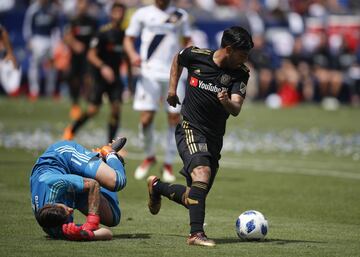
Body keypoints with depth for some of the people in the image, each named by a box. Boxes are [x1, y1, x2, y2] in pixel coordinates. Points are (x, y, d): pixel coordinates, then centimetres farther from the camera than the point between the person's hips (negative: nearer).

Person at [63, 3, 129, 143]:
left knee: (116, 108, -8)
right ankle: (71, 130, 21)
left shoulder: (123, 34, 5)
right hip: (101, 77, -5)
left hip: (115, 77, 5)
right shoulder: (103, 32, -11)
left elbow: (126, 56, 18)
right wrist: (103, 67, -28)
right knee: (93, 110, -4)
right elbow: (91, 55, -13)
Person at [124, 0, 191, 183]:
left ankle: (168, 164, 12)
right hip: (150, 73, -2)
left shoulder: (180, 16, 11)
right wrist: (133, 54, -12)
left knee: (174, 118, -1)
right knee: (146, 118, -9)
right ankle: (149, 156, 17)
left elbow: (187, 41, 19)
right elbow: (129, 39, 9)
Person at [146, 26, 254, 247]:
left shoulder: (241, 73, -5)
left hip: (214, 139, 4)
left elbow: (236, 110, -18)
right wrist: (172, 87, 11)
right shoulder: (196, 55, -8)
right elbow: (178, 59, 17)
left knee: (194, 198, 10)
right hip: (190, 129, -4)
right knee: (202, 173, -31)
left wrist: (227, 102, -39)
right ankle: (196, 234, -34)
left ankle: (157, 186, 38)